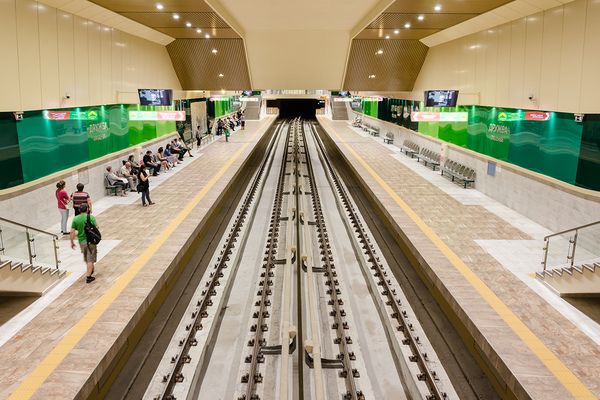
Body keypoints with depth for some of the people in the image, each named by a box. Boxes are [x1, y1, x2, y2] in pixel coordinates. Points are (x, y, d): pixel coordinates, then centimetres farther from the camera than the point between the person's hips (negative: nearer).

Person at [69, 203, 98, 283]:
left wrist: (72, 242, 5)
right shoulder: (91, 217, -11)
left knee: (86, 258, 24)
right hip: (91, 241, -4)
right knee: (90, 259, 2)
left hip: (81, 241, 4)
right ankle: (88, 277, -1)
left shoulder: (75, 219, -2)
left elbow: (72, 231, -3)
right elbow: (96, 227, -14)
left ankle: (91, 270, 44)